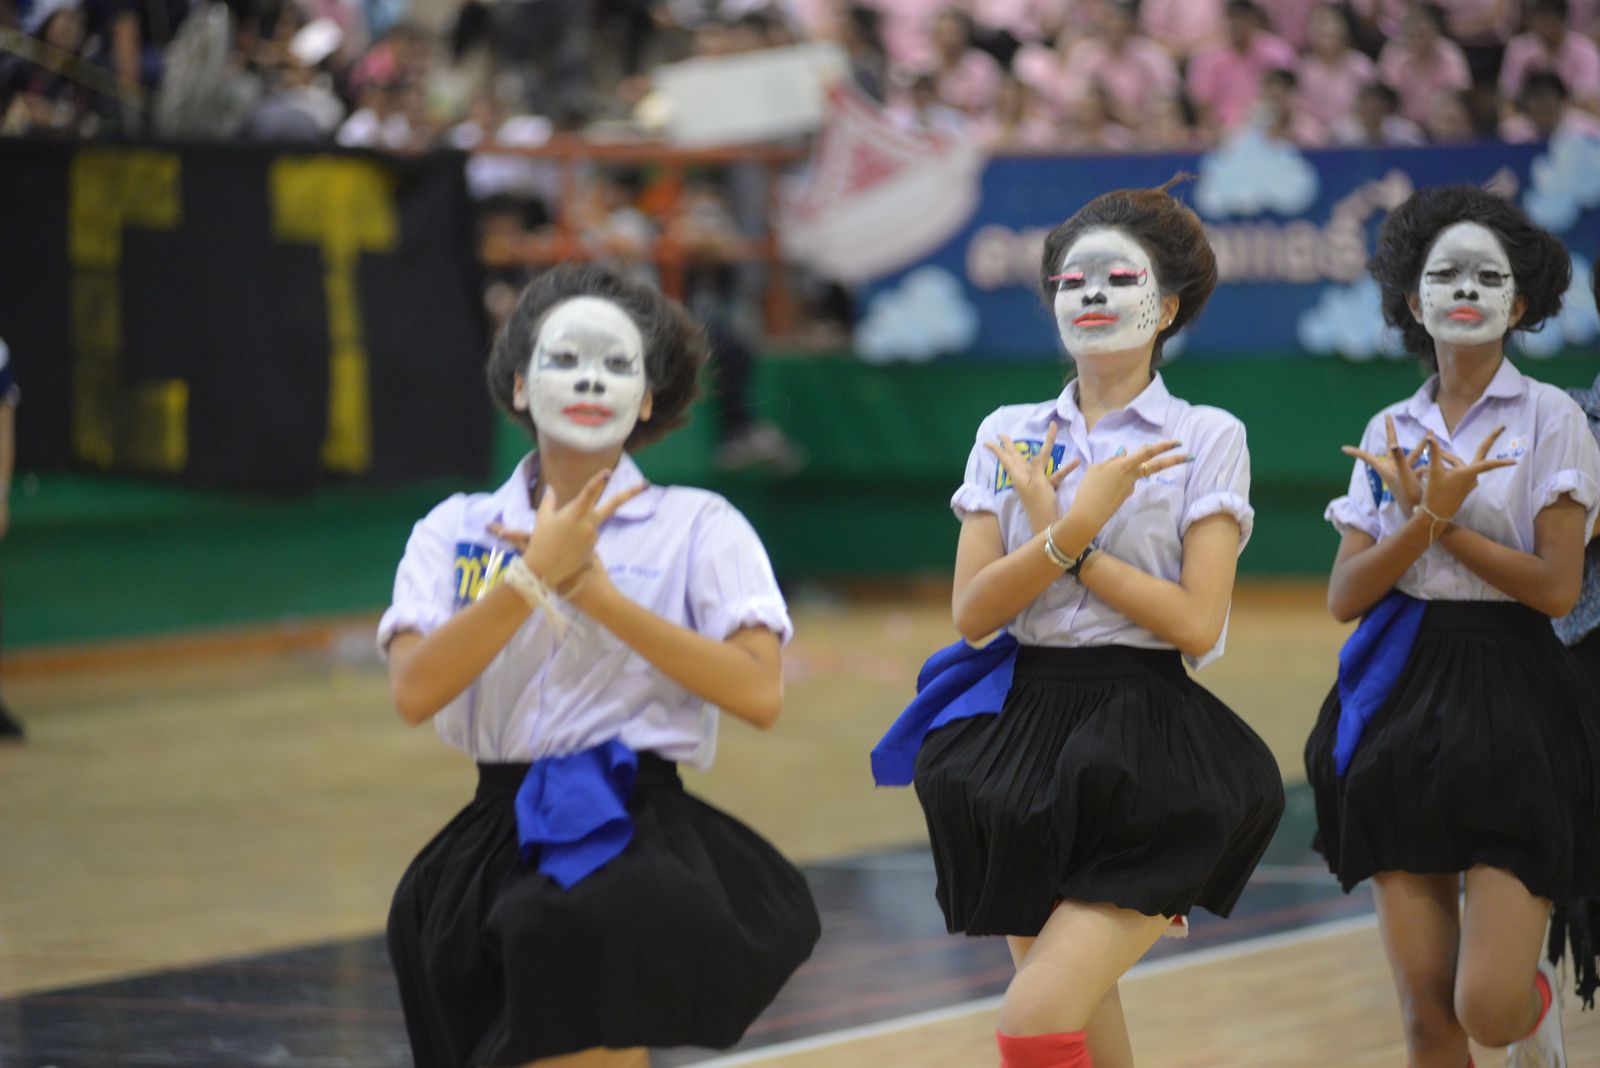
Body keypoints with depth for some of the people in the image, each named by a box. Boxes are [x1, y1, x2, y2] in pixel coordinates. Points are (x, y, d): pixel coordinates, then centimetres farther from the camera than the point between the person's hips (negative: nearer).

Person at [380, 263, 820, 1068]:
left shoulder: (698, 527, 3)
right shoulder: (456, 531, 8)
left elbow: (758, 693, -11)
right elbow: (415, 692, -7)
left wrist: (596, 592, -13)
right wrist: (536, 572, -14)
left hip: (635, 835, -3)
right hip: (497, 842, 3)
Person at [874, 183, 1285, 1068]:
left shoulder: (1207, 438, 0)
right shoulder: (1009, 435, 9)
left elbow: (1196, 624, -10)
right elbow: (972, 612, -1)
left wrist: (1064, 540, -9)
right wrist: (1074, 525, -15)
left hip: (1143, 748, -4)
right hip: (1024, 728, 4)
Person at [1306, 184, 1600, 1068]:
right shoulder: (1391, 432, 10)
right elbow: (1345, 595, 1)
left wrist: (1437, 517, -9)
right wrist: (1427, 515, -14)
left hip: (1509, 701, -4)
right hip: (1402, 697, 4)